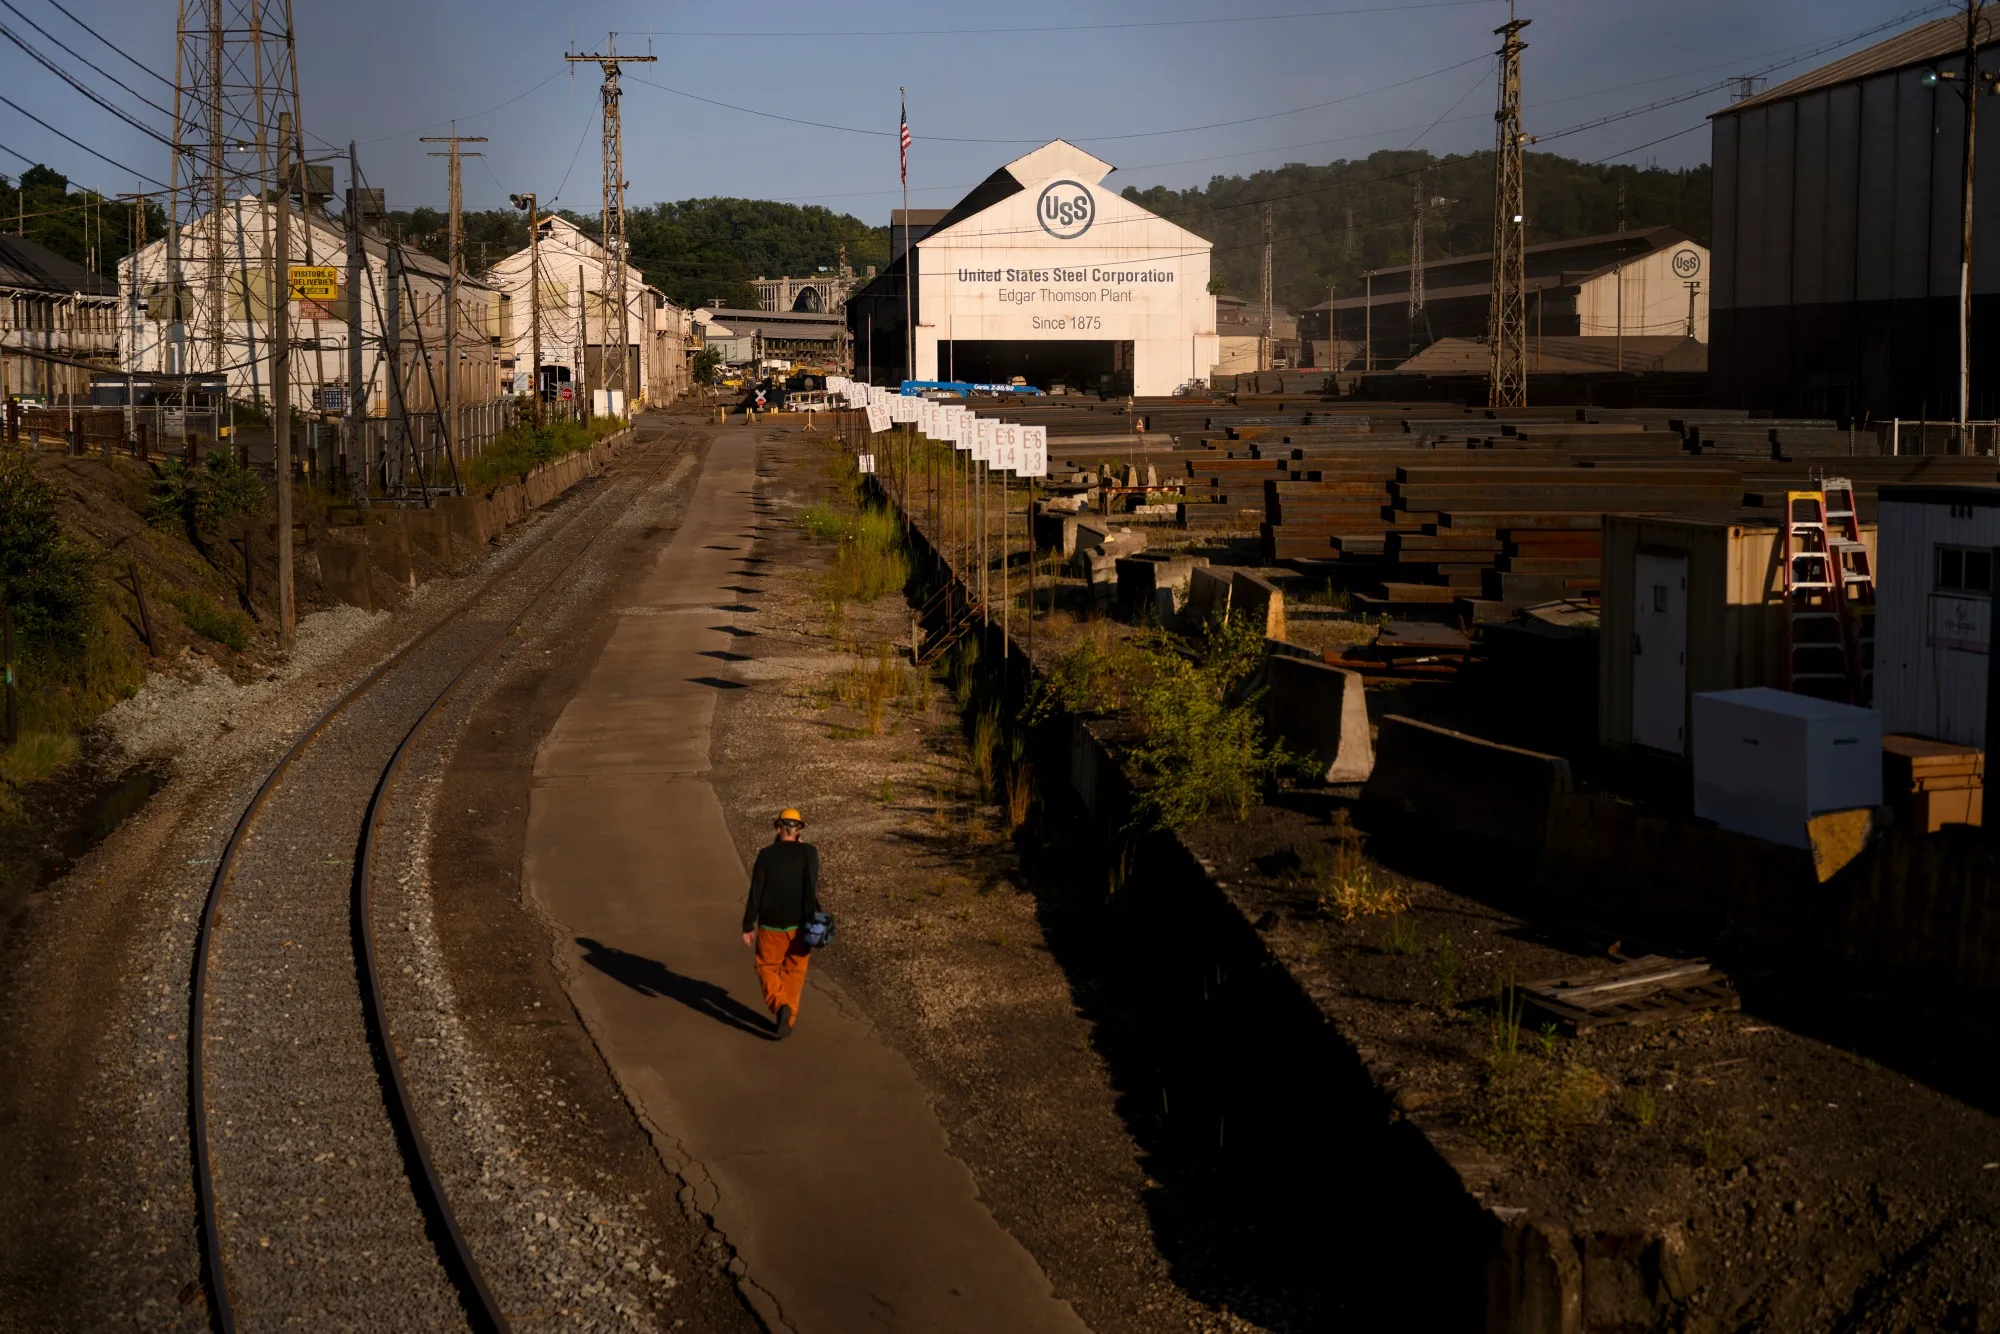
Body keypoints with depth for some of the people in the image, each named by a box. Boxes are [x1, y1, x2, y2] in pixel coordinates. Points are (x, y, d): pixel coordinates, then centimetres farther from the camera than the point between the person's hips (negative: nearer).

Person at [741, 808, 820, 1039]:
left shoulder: (766, 855, -8)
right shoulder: (808, 852, -7)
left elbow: (755, 893, -6)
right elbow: (811, 887, -18)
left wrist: (748, 926, -1)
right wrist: (812, 921, -14)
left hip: (771, 924, -1)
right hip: (798, 924, 1)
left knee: (767, 968, 14)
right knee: (794, 972, 17)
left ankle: (780, 1006, -11)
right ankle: (788, 1019, 18)